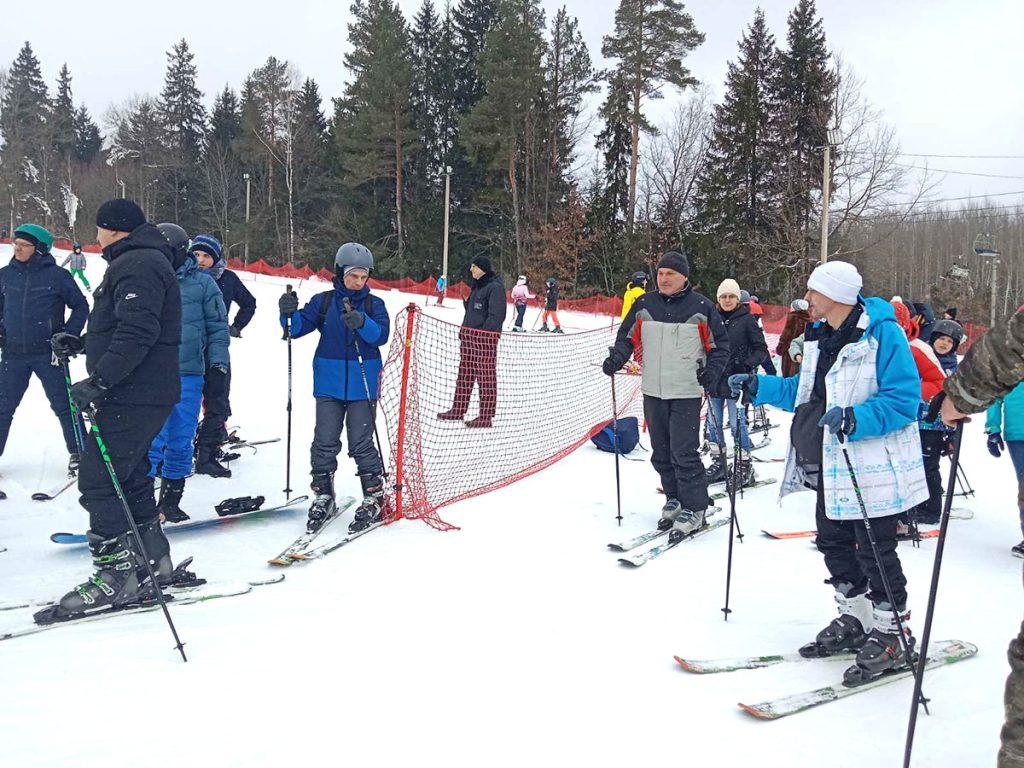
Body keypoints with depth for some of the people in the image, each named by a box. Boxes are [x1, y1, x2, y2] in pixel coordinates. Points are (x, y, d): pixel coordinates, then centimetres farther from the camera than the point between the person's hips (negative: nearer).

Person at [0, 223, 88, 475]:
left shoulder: (57, 275, -6)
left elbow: (81, 306, 3)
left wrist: (70, 334, -5)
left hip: (48, 353, -3)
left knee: (63, 406, 1)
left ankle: (78, 452, 11)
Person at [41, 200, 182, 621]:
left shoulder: (137, 266, -15)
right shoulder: (139, 262, 21)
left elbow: (137, 333, -26)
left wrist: (99, 381, -29)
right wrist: (78, 344, 24)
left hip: (133, 397, -11)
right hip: (138, 395, 11)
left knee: (97, 481, -9)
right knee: (129, 479, 16)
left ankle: (116, 577, -5)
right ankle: (152, 563, 25)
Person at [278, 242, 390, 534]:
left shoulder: (374, 304, 4)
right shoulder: (324, 301, 5)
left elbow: (381, 335, -11)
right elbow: (298, 327, -1)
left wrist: (361, 322, -29)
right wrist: (289, 313, -22)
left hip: (362, 385, -1)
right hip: (329, 384, 1)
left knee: (361, 443, -2)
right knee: (325, 441, 2)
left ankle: (374, 499, 9)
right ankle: (323, 496, 16)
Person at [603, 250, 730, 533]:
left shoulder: (700, 307, -3)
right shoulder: (644, 304, 5)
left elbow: (720, 344, 3)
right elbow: (627, 337, 12)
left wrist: (712, 371, -13)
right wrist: (616, 359, -7)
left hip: (687, 393, -4)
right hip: (653, 392, 4)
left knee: (684, 452, -10)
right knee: (661, 452, 11)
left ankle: (694, 509, 2)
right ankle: (674, 499, 27)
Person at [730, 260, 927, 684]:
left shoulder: (882, 333, -16)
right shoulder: (819, 335, 10)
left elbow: (903, 398, -20)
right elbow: (804, 393, 20)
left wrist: (855, 419, -33)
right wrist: (758, 387, 11)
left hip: (871, 468, -9)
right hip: (828, 466, 9)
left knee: (875, 552, 0)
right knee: (834, 544, 17)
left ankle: (891, 634, 16)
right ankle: (854, 620, 33)